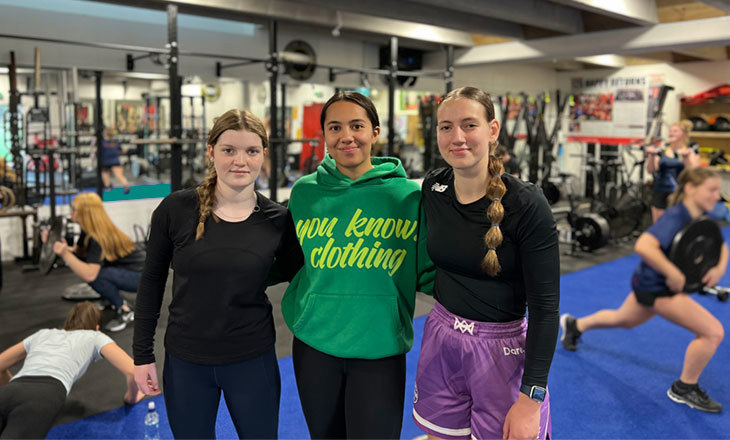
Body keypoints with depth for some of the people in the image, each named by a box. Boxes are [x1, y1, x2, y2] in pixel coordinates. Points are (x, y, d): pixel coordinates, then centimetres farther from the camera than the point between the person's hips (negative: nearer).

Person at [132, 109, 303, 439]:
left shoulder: (278, 220, -8)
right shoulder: (176, 208, -10)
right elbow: (152, 281, 0)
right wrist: (143, 354, 2)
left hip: (253, 361, 0)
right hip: (184, 361, 0)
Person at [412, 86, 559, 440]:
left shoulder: (526, 205, -17)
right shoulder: (432, 188, -3)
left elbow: (544, 305, -16)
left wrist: (531, 399, -17)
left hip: (502, 349, -4)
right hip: (440, 341, 5)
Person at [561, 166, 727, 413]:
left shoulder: (701, 219, 0)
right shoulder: (675, 218, -27)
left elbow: (721, 246, 14)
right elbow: (643, 246, -41)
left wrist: (719, 267, -6)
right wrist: (674, 275, -35)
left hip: (652, 284, 10)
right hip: (656, 288, -9)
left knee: (624, 321, 32)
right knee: (713, 332, -12)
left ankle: (574, 325, 51)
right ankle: (684, 389, 7)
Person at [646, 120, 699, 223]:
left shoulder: (691, 152, 3)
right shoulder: (661, 151, 6)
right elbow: (651, 170, -2)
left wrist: (685, 157, -22)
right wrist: (652, 156, -16)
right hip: (661, 192, 2)